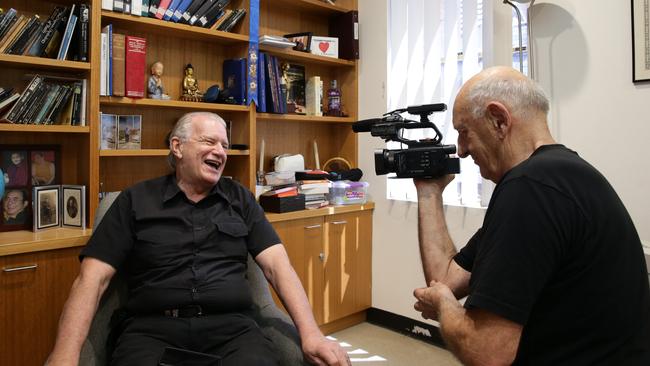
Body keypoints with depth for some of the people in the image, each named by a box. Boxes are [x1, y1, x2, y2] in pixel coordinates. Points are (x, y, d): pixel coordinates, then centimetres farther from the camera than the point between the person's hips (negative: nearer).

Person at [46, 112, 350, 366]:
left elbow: (277, 264, 4)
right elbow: (92, 278, 1)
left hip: (232, 326, 1)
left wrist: (311, 333, -10)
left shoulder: (240, 198, 13)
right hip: (152, 329, -1)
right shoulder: (135, 201, 8)